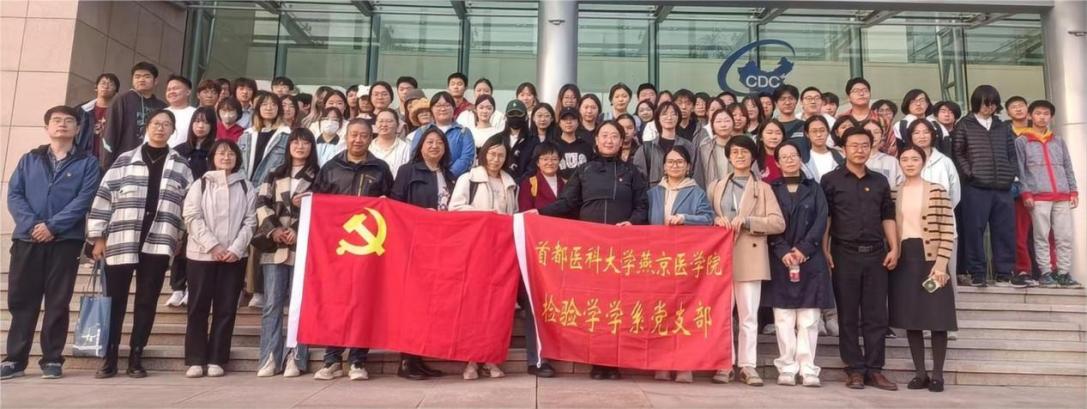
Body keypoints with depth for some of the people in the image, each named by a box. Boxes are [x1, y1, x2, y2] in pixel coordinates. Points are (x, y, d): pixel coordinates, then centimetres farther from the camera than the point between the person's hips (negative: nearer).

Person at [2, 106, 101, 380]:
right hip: (27, 238, 3)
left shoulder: (87, 163, 6)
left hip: (65, 240, -2)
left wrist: (52, 226, -15)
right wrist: (31, 224, -12)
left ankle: (52, 359, 8)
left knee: (58, 302, 1)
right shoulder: (29, 160, 15)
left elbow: (84, 199, -6)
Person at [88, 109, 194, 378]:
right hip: (121, 240, 0)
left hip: (158, 242, 1)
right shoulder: (124, 160, 6)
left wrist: (181, 237, 2)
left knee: (147, 300, 4)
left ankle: (136, 356, 12)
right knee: (115, 298, 3)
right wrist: (99, 236, 0)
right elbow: (104, 196, 4)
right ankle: (110, 356, 12)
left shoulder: (180, 166, 10)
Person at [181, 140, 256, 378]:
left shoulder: (246, 187, 11)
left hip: (234, 256, 1)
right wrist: (213, 245, -14)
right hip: (201, 254, 0)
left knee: (226, 308, 1)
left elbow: (250, 222, 3)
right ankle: (195, 360, 7)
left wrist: (236, 248, -11)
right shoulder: (200, 185, 9)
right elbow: (192, 218, -2)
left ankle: (216, 360, 7)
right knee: (198, 307, 1)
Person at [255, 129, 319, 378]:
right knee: (272, 304, 2)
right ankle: (270, 357, 6)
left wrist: (299, 232, -13)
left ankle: (295, 358, 3)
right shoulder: (274, 175, 18)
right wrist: (273, 229, -8)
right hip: (274, 246, 3)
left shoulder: (318, 176, 7)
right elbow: (262, 204, 7)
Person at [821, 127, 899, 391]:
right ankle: (855, 370, 11)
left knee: (876, 315, 4)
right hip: (844, 254, -3)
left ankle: (874, 370, 13)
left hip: (876, 254, 3)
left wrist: (894, 248, 3)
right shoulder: (831, 180, 1)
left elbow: (888, 217, 14)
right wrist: (824, 251, -9)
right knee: (848, 316, 3)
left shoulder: (880, 181, 13)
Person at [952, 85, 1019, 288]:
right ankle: (977, 273, 3)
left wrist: (1012, 175, 5)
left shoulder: (1003, 127, 18)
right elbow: (957, 153, 0)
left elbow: (1012, 153, 18)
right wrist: (969, 172, -10)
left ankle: (1004, 274, 12)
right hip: (976, 187, -4)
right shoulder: (964, 126, 5)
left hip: (1003, 187, 4)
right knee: (974, 230, -4)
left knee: (1005, 231, 5)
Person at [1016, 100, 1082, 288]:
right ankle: (1045, 273, 1)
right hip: (1038, 196, -4)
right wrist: (1025, 193, -8)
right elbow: (1020, 169, 0)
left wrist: (1073, 190, 7)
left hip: (1062, 196, 4)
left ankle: (1064, 273, 6)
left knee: (1065, 237, 1)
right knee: (1042, 237, -3)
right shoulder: (1021, 141, 6)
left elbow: (1068, 168, 17)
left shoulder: (1059, 141, 19)